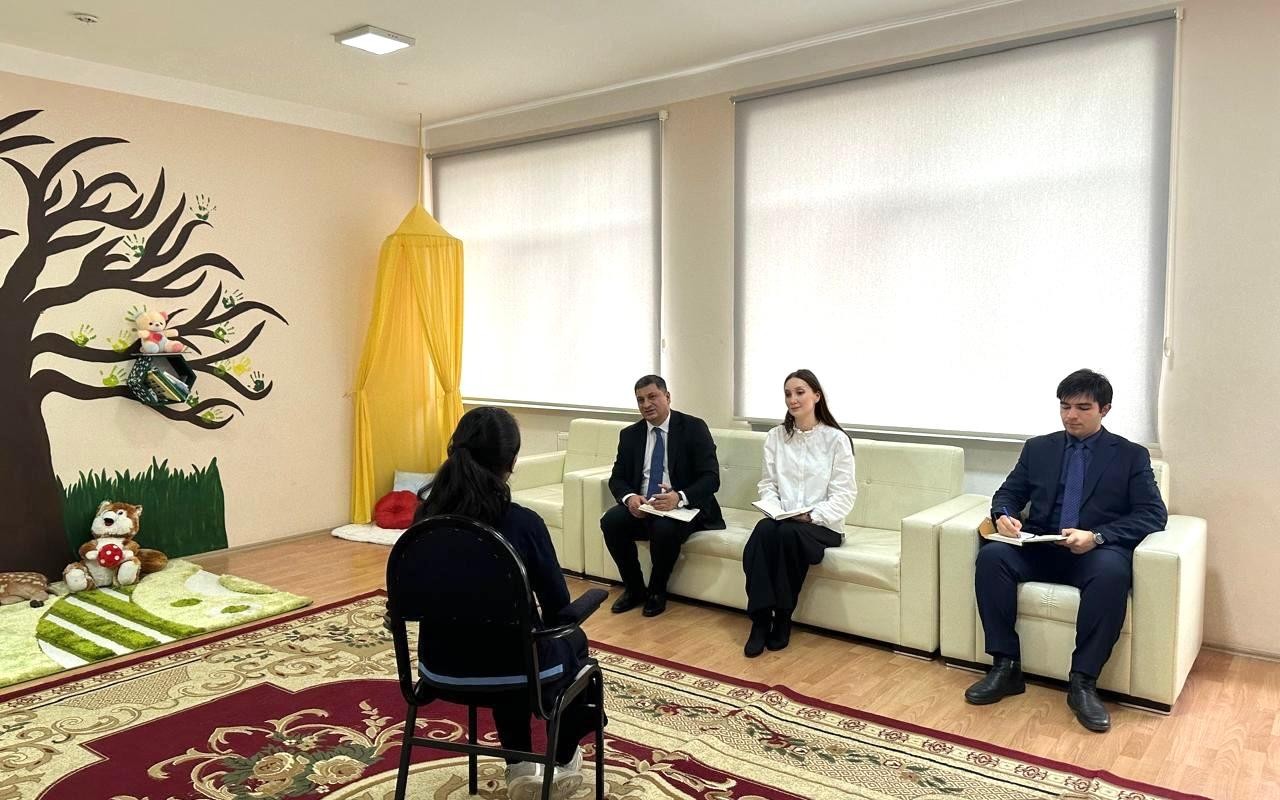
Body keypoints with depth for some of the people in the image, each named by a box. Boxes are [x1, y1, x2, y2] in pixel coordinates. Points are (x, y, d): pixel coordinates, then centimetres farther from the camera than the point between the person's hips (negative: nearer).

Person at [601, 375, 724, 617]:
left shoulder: (694, 428, -6)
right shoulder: (630, 434, 8)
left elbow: (711, 478, -13)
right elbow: (617, 478, 7)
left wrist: (679, 497, -32)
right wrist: (629, 497, -18)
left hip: (684, 506, -4)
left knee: (665, 527, -35)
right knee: (610, 521, -25)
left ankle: (657, 591, -6)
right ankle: (634, 588, -2)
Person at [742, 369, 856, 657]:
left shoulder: (836, 439, -1)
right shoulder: (776, 436, 11)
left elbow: (844, 495, -5)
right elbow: (768, 484, 10)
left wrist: (812, 516, -18)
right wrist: (773, 509, -10)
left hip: (822, 525, -3)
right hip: (781, 520, 3)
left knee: (789, 533, -35)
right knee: (763, 529, -32)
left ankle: (783, 617, -19)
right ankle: (760, 620, -28)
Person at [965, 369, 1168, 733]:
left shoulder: (1132, 456, 9)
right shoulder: (1038, 448, 17)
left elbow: (1154, 514, -1)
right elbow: (1008, 493, 16)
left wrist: (1096, 536, -18)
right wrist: (1003, 515, -10)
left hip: (1096, 552, -2)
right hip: (1039, 548, 3)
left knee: (1112, 570, -38)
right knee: (991, 555, -28)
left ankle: (1083, 682, -27)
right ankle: (1006, 667, -21)